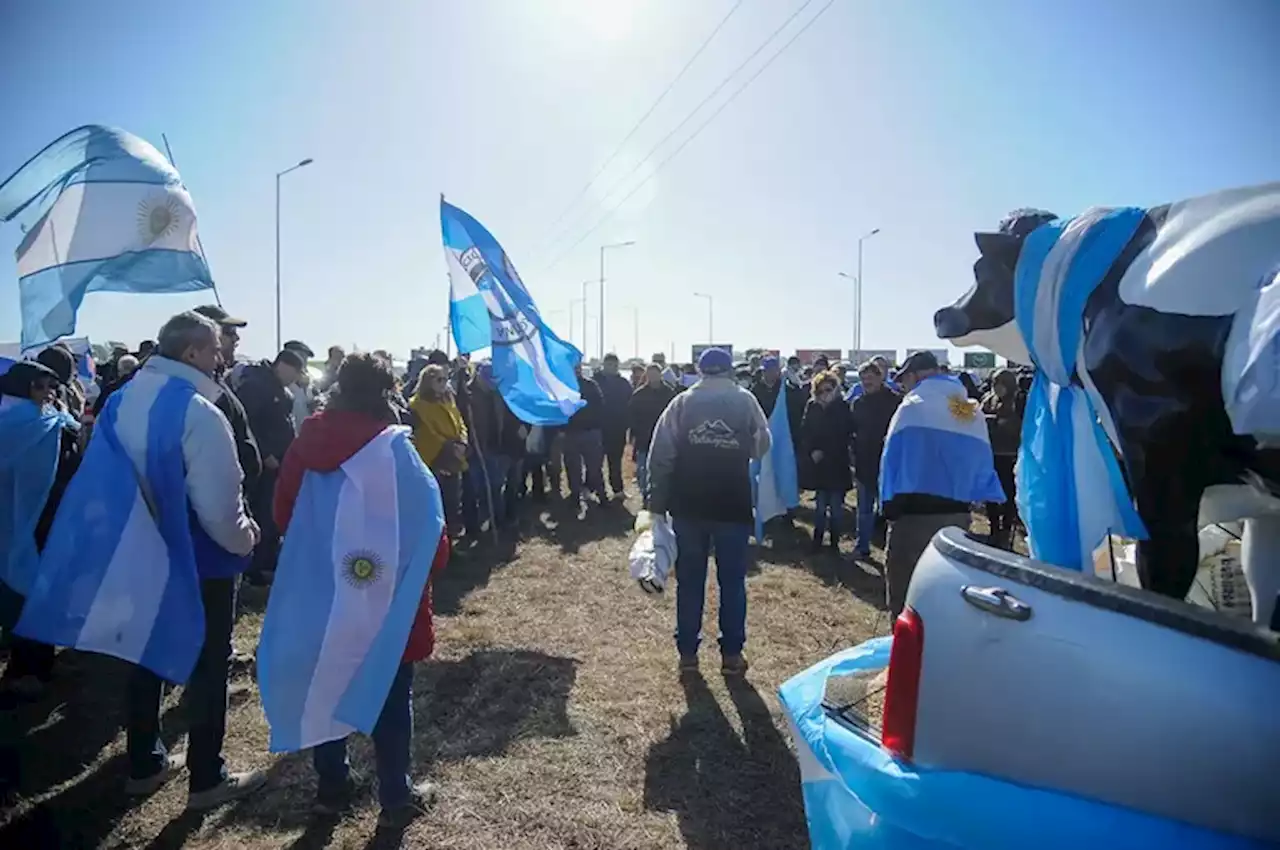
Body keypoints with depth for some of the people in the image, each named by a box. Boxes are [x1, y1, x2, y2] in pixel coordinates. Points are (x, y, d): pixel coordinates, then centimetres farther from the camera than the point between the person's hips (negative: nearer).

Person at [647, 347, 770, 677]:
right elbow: (762, 446, 3)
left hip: (688, 505, 1)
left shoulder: (682, 402, 0)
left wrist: (657, 502, 2)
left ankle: (687, 652, 17)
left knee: (689, 581, 11)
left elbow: (659, 455, -3)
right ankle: (731, 653, 15)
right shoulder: (746, 401, 0)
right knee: (732, 581, 10)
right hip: (733, 505, -1)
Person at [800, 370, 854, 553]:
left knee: (836, 506, 3)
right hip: (818, 463, 2)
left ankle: (834, 542, 13)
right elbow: (804, 432, 0)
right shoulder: (812, 406, 2)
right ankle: (818, 540, 16)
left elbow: (847, 431, -9)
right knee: (821, 505, 7)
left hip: (838, 463, -1)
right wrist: (811, 451, -11)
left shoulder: (842, 407, -3)